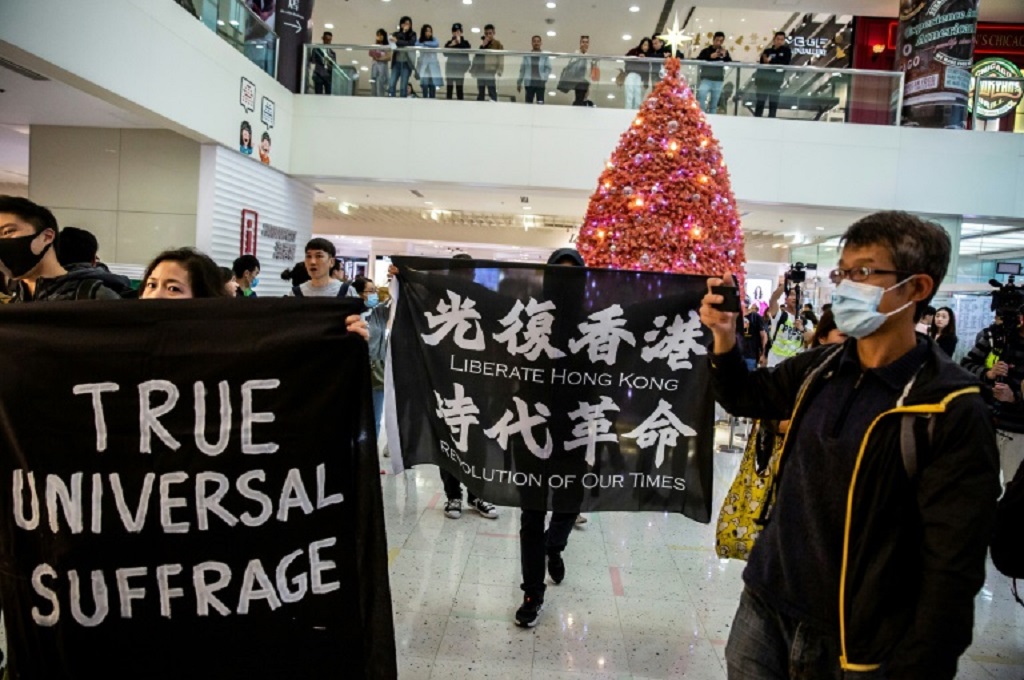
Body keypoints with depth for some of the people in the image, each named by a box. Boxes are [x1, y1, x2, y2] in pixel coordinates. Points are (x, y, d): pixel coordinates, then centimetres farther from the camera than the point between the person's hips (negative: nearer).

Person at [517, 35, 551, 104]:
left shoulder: (545, 56, 1)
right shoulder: (526, 55, 4)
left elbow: (548, 68, 3)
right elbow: (522, 69, 8)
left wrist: (544, 78, -14)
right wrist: (519, 83, 9)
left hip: (540, 84, -1)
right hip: (529, 83, 2)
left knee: (540, 103, -9)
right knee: (528, 103, 3)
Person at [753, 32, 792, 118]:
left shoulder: (786, 51, 4)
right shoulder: (767, 51, 7)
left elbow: (784, 63, -11)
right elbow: (760, 66, 6)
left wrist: (770, 61, -15)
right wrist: (756, 81, 1)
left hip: (776, 81, -1)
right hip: (764, 80, 1)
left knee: (773, 103, 2)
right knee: (760, 102, 2)